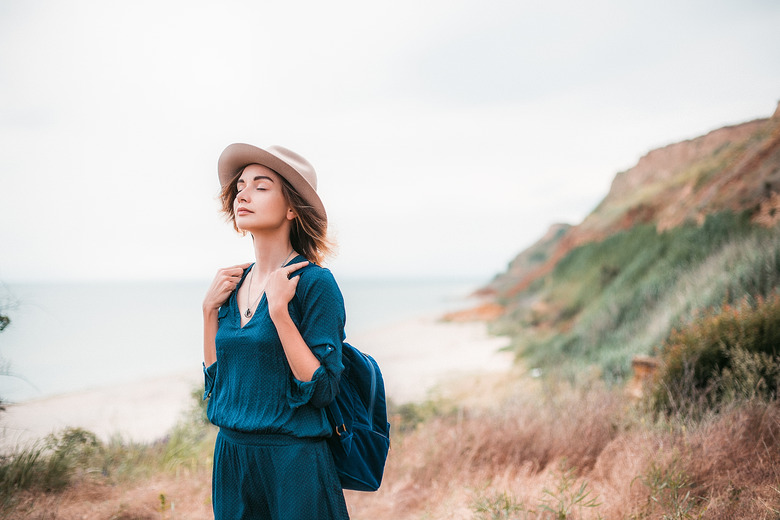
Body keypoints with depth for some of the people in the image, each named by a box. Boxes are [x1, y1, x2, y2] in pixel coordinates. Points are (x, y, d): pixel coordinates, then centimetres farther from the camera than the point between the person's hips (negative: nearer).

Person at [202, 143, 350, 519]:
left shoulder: (314, 283, -13)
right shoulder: (234, 283, 5)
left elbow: (322, 389, -18)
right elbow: (215, 379, 11)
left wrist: (279, 310, -23)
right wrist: (209, 309, 1)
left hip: (292, 461, -6)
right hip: (231, 456, 6)